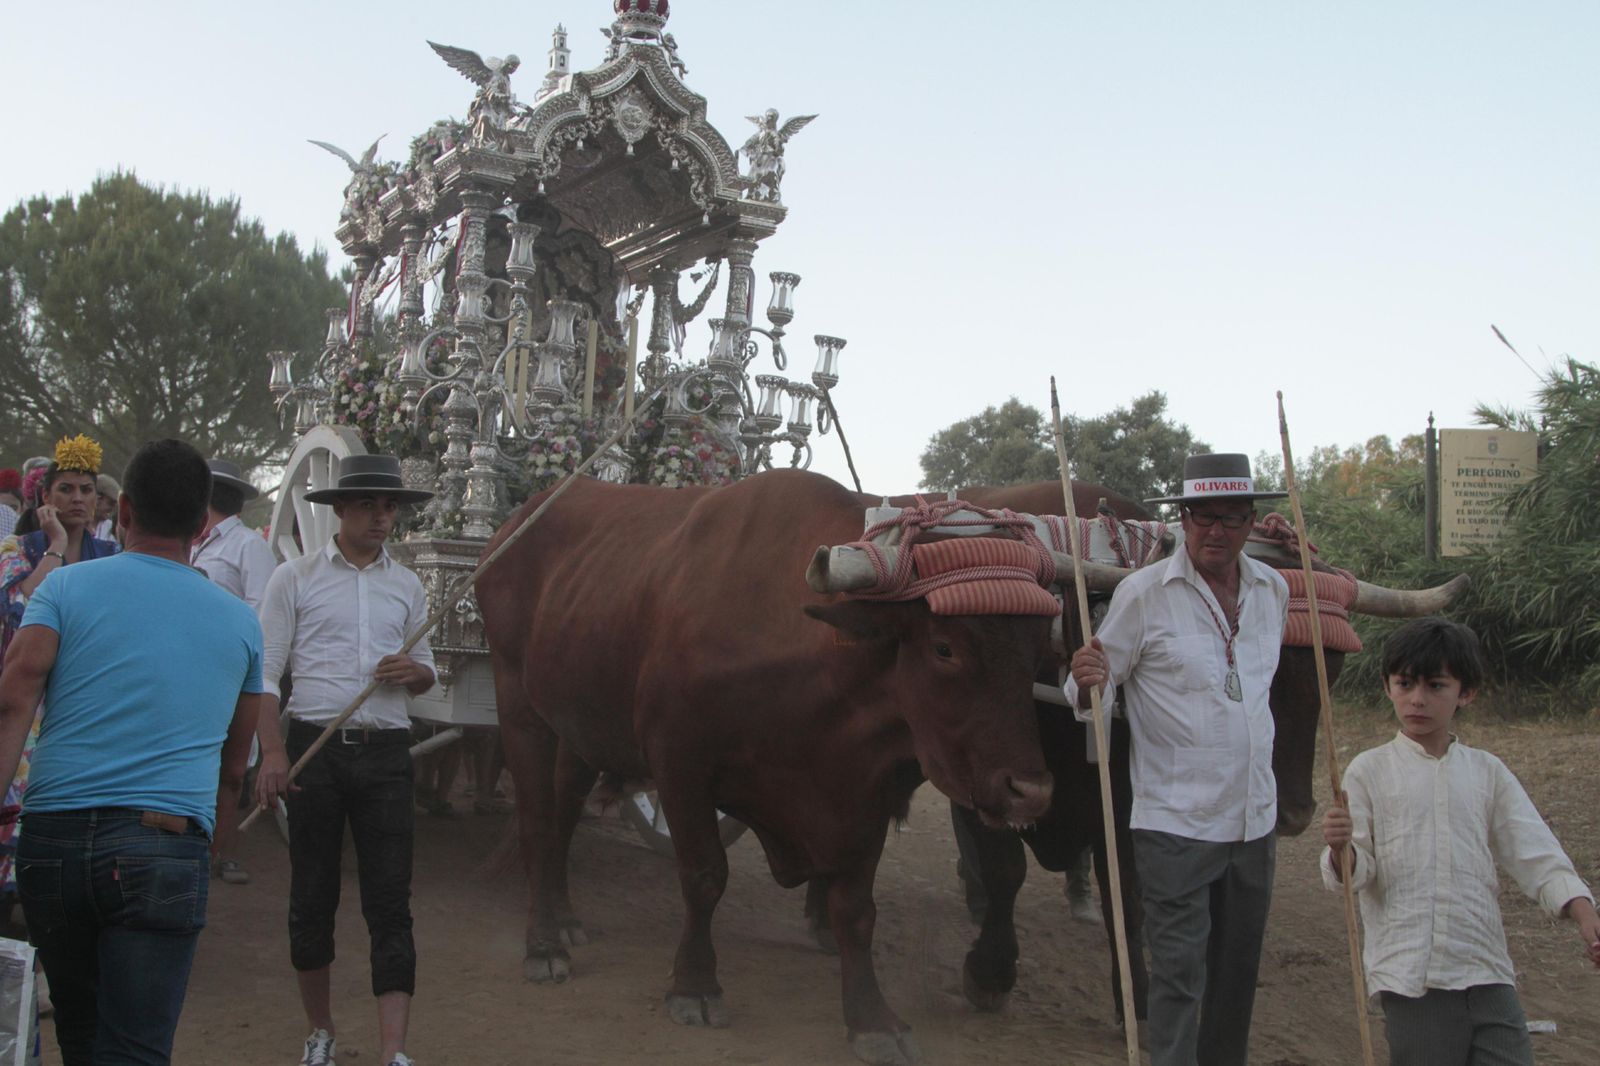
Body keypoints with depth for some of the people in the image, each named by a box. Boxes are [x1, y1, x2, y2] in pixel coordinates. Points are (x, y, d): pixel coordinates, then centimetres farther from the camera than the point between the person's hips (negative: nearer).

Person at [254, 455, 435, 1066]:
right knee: (312, 897, 7)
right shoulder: (295, 579, 4)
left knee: (390, 902, -5)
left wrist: (413, 672, -5)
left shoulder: (406, 587, 14)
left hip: (386, 754, 2)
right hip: (315, 748, -2)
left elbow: (427, 675, 19)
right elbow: (265, 672, 0)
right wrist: (272, 753, -11)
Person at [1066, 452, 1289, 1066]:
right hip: (1174, 824, -5)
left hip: (1254, 819, 5)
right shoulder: (1144, 592, -10)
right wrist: (1086, 684, -29)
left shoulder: (1273, 590, 6)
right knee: (1178, 975, -3)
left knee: (1238, 972, 16)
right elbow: (1095, 692, -7)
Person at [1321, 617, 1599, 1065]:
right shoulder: (1369, 771, 3)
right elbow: (1357, 872, -2)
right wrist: (1341, 848, -25)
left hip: (1486, 969, 3)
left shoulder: (1487, 772, 10)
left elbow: (1535, 852, 6)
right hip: (1411, 974, -2)